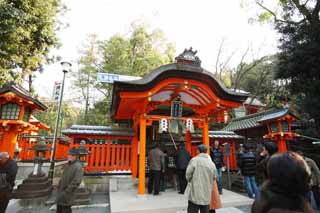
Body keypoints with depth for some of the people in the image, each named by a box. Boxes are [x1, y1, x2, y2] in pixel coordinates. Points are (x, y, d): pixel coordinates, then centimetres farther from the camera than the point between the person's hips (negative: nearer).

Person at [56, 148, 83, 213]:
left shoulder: (78, 166, -21)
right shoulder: (68, 164, 7)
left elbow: (76, 182, -25)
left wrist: (66, 192, -21)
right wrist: (59, 186, 10)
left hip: (68, 195, -8)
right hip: (61, 192, 8)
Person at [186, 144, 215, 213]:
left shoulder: (194, 160, -11)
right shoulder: (211, 163, 1)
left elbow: (188, 175, -10)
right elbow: (213, 177, 8)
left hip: (195, 195, -4)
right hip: (207, 196, 4)